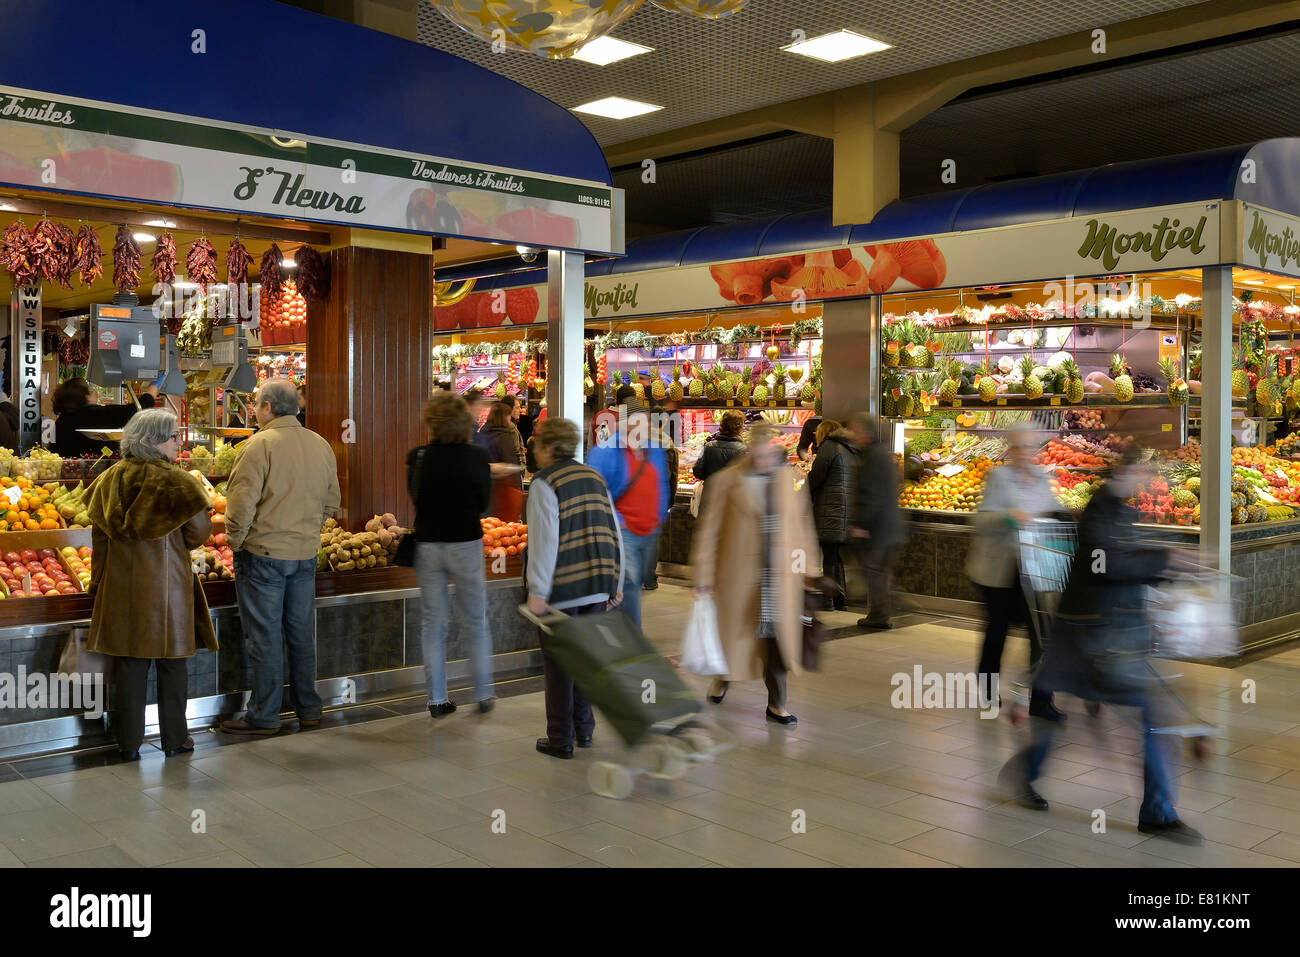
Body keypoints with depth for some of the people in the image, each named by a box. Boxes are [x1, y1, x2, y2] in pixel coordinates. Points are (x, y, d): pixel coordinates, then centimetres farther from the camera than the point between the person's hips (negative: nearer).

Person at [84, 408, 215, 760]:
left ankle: (129, 742, 17)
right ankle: (174, 739, 17)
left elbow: (99, 536, 6)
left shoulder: (109, 480, 1)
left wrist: (99, 582, 16)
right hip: (167, 584, -3)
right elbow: (199, 532, -8)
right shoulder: (176, 480, -12)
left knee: (129, 662, 10)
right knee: (172, 662, 9)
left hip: (121, 586, 3)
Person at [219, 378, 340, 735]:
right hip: (306, 553, 6)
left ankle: (264, 716, 11)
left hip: (263, 554, -6)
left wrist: (235, 541, -4)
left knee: (264, 638, 3)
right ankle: (308, 709, 23)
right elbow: (331, 502, 13)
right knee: (301, 633, 15)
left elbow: (242, 502, -18)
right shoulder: (321, 446, 6)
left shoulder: (259, 444, -15)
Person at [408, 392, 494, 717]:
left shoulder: (418, 457, -7)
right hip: (466, 544, -1)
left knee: (433, 624, 11)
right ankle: (484, 694, 18)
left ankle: (437, 699, 15)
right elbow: (484, 503, 1)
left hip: (427, 544, 1)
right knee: (475, 623, 12)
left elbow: (415, 496, 7)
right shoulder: (476, 457, -11)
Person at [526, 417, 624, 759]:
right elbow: (614, 532, 12)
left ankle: (561, 739, 12)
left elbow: (544, 541, -15)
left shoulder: (544, 483, -9)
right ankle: (584, 729, 26)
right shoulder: (595, 477, 11)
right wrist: (616, 583, 17)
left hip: (563, 589, -6)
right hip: (598, 583, 6)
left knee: (558, 662, 5)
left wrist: (537, 592, -13)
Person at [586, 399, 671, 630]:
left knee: (635, 585, 14)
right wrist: (615, 521, -14)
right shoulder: (604, 453, -10)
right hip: (623, 532, -7)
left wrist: (658, 520, 14)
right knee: (629, 584, -15)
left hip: (649, 532, 7)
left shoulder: (655, 451, 11)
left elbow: (662, 488, 22)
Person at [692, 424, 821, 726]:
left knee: (778, 636, 0)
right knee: (734, 630, 11)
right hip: (740, 573, -2)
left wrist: (809, 565, 12)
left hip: (781, 574, 2)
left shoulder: (788, 477, 4)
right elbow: (709, 528, -3)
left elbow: (802, 522, 13)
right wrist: (704, 574, -4)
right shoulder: (727, 480, -6)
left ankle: (776, 704, 9)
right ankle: (722, 677, 41)